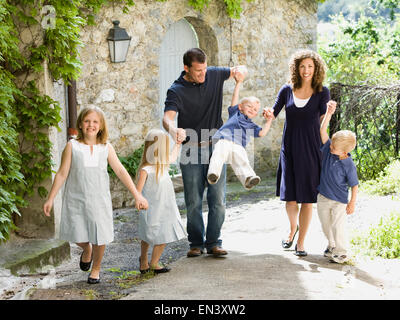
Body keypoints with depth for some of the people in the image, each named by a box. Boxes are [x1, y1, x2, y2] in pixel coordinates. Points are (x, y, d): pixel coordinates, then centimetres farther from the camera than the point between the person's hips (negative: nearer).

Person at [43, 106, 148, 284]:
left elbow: (120, 171, 2)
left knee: (100, 237, 2)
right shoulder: (72, 146, -3)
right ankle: (87, 250, 37)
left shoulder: (106, 148, 1)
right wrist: (50, 199, 0)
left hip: (99, 199, 1)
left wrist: (137, 195, -1)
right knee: (77, 235, 0)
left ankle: (96, 269, 27)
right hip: (76, 198, -1)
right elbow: (62, 174, 0)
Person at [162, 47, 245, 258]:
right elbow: (167, 117, -26)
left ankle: (213, 242, 9)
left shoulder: (214, 75, 2)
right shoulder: (177, 91, -10)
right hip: (191, 151, -2)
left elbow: (237, 71, 22)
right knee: (193, 202, 3)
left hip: (216, 147, 2)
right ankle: (196, 243, 16)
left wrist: (239, 72, -2)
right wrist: (173, 129, -49)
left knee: (218, 199, -1)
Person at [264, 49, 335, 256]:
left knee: (307, 198, 0)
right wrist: (269, 114, -17)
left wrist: (329, 113, -31)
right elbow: (273, 113, 5)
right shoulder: (287, 90, 5)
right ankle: (293, 228, 33)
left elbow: (323, 120, -10)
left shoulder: (322, 92, 0)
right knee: (290, 197, 3)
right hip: (290, 149, 2)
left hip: (311, 150, -1)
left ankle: (301, 242, 12)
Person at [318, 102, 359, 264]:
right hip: (323, 197, 6)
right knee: (326, 224, 17)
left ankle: (341, 252, 11)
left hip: (339, 201, -5)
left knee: (338, 226, -2)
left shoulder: (349, 165, -19)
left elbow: (354, 185, -11)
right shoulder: (328, 150, -8)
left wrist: (352, 203, -9)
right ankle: (332, 245, 35)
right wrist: (329, 113, -25)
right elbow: (322, 131, -15)